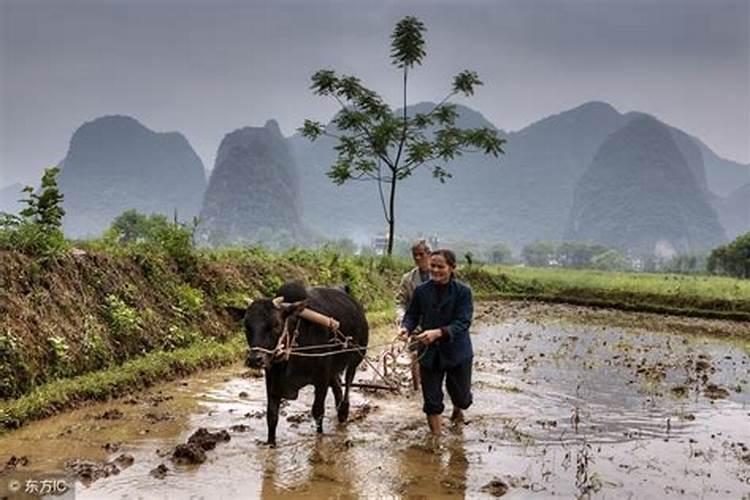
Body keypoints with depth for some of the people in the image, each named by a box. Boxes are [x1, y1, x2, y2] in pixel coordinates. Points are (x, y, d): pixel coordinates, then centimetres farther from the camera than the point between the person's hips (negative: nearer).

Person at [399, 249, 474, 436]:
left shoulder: (463, 291, -11)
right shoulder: (421, 291, -3)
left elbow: (463, 322, -19)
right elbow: (412, 315, 5)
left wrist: (438, 333, -33)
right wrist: (406, 327, -19)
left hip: (457, 352, -1)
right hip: (430, 353, 1)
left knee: (461, 396, 16)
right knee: (432, 400, 5)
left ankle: (457, 409, 52)